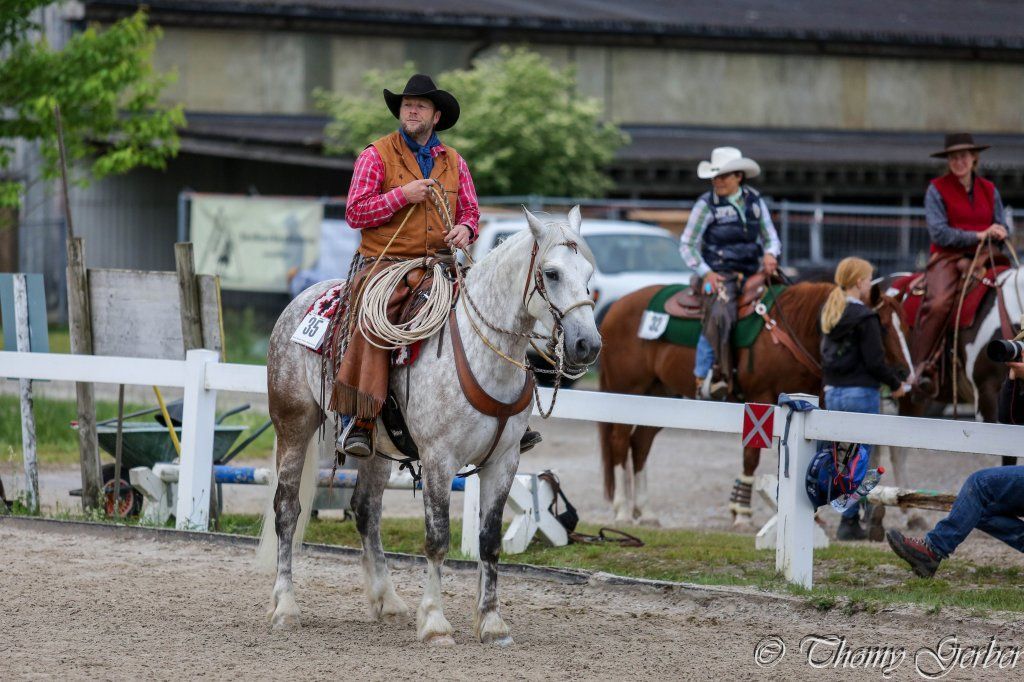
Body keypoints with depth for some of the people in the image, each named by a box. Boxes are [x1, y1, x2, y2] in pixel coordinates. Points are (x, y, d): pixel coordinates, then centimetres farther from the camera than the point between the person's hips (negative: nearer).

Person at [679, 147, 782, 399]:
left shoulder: (755, 201, 12)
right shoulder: (706, 205, 1)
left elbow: (771, 237, 17)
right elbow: (687, 245, 2)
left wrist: (770, 254, -6)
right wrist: (705, 273, -10)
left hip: (752, 273, 5)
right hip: (720, 276, -5)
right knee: (719, 315, -30)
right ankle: (704, 378, -28)